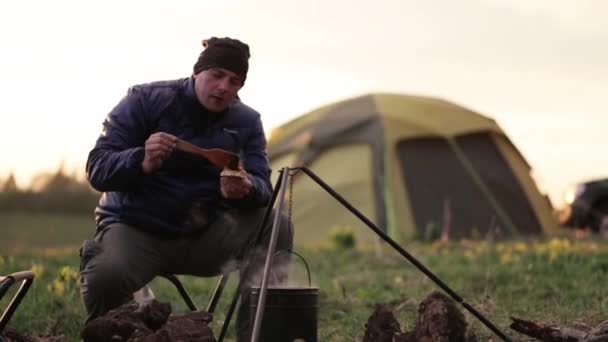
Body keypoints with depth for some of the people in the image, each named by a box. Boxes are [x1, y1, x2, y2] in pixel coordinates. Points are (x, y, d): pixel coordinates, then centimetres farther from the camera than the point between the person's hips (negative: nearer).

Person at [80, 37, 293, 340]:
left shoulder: (246, 121, 4)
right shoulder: (145, 101, -8)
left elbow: (262, 186, -8)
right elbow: (97, 169, -16)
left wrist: (246, 190, -33)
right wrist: (142, 162, -37)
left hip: (205, 237, 4)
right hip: (136, 230, -3)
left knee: (276, 227, -20)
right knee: (106, 276, -36)